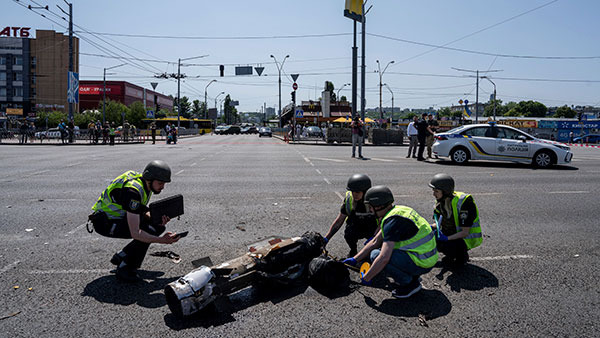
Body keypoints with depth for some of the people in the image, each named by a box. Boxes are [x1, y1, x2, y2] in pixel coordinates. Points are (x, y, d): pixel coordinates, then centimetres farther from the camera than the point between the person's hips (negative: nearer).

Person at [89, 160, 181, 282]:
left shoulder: (146, 184, -4)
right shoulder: (133, 191, -31)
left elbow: (142, 211, 8)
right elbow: (135, 233, -34)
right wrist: (161, 240, -36)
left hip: (120, 216, 9)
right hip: (105, 222, -9)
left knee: (159, 227, 0)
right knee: (148, 231, -26)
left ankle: (121, 256, 10)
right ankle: (124, 268, -9)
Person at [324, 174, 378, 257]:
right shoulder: (349, 197, -16)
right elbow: (339, 220, -9)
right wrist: (325, 239, -14)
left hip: (373, 231, -1)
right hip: (357, 230, 1)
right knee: (348, 233, -30)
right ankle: (353, 251, 2)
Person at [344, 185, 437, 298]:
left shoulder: (393, 221, -22)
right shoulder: (397, 210, 8)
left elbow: (384, 258, -27)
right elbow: (375, 242, 14)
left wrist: (366, 278, -13)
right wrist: (354, 260, 15)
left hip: (421, 263, -10)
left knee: (376, 255, -14)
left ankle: (410, 284, -4)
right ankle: (412, 276, 13)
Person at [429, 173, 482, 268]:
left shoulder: (463, 202, -27)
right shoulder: (441, 201, -5)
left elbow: (465, 232, -25)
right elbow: (440, 222, 7)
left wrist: (446, 238, -34)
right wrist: (430, 227, -14)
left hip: (468, 238, -7)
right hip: (451, 234, 7)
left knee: (443, 245, -32)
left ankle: (462, 255, 1)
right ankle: (451, 254, 9)